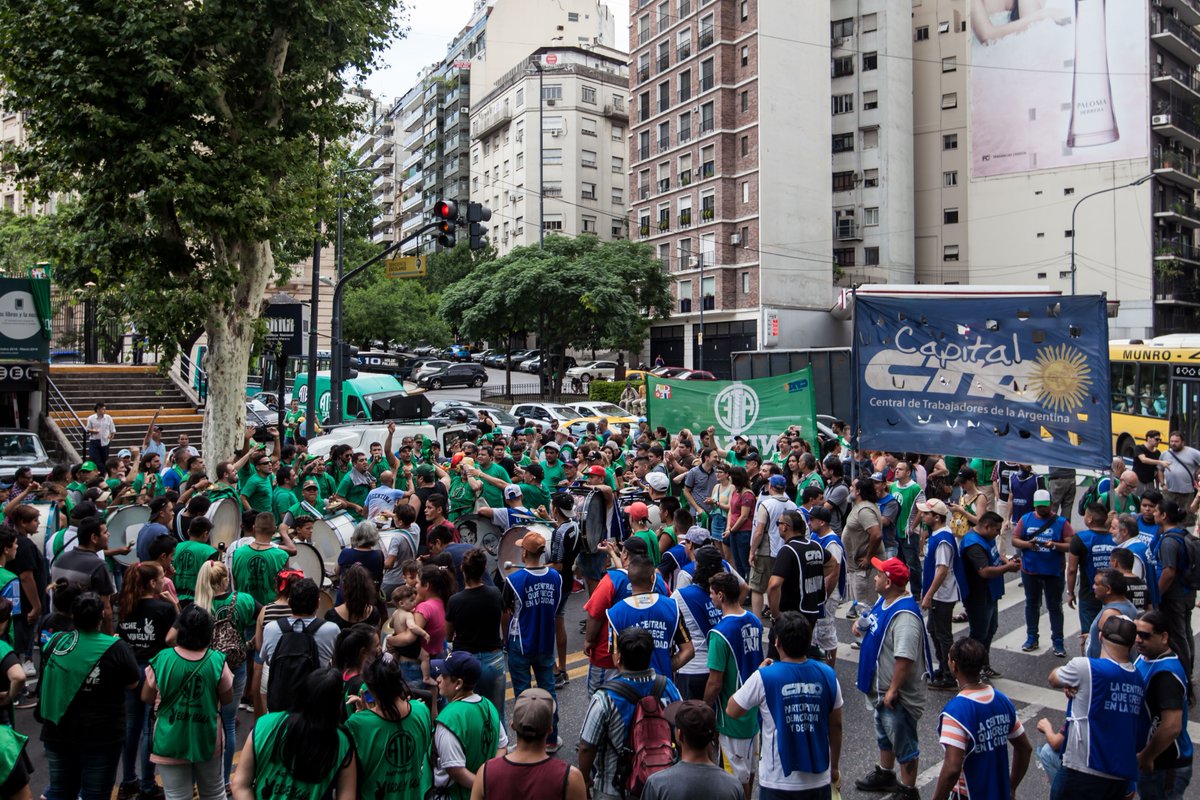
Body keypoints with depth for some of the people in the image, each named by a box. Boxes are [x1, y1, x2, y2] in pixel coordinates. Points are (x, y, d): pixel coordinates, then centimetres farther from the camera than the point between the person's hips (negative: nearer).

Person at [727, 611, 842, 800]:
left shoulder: (763, 678, -17)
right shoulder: (827, 674, -7)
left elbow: (731, 711, -3)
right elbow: (836, 726, 3)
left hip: (778, 782, -3)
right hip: (819, 780, 3)